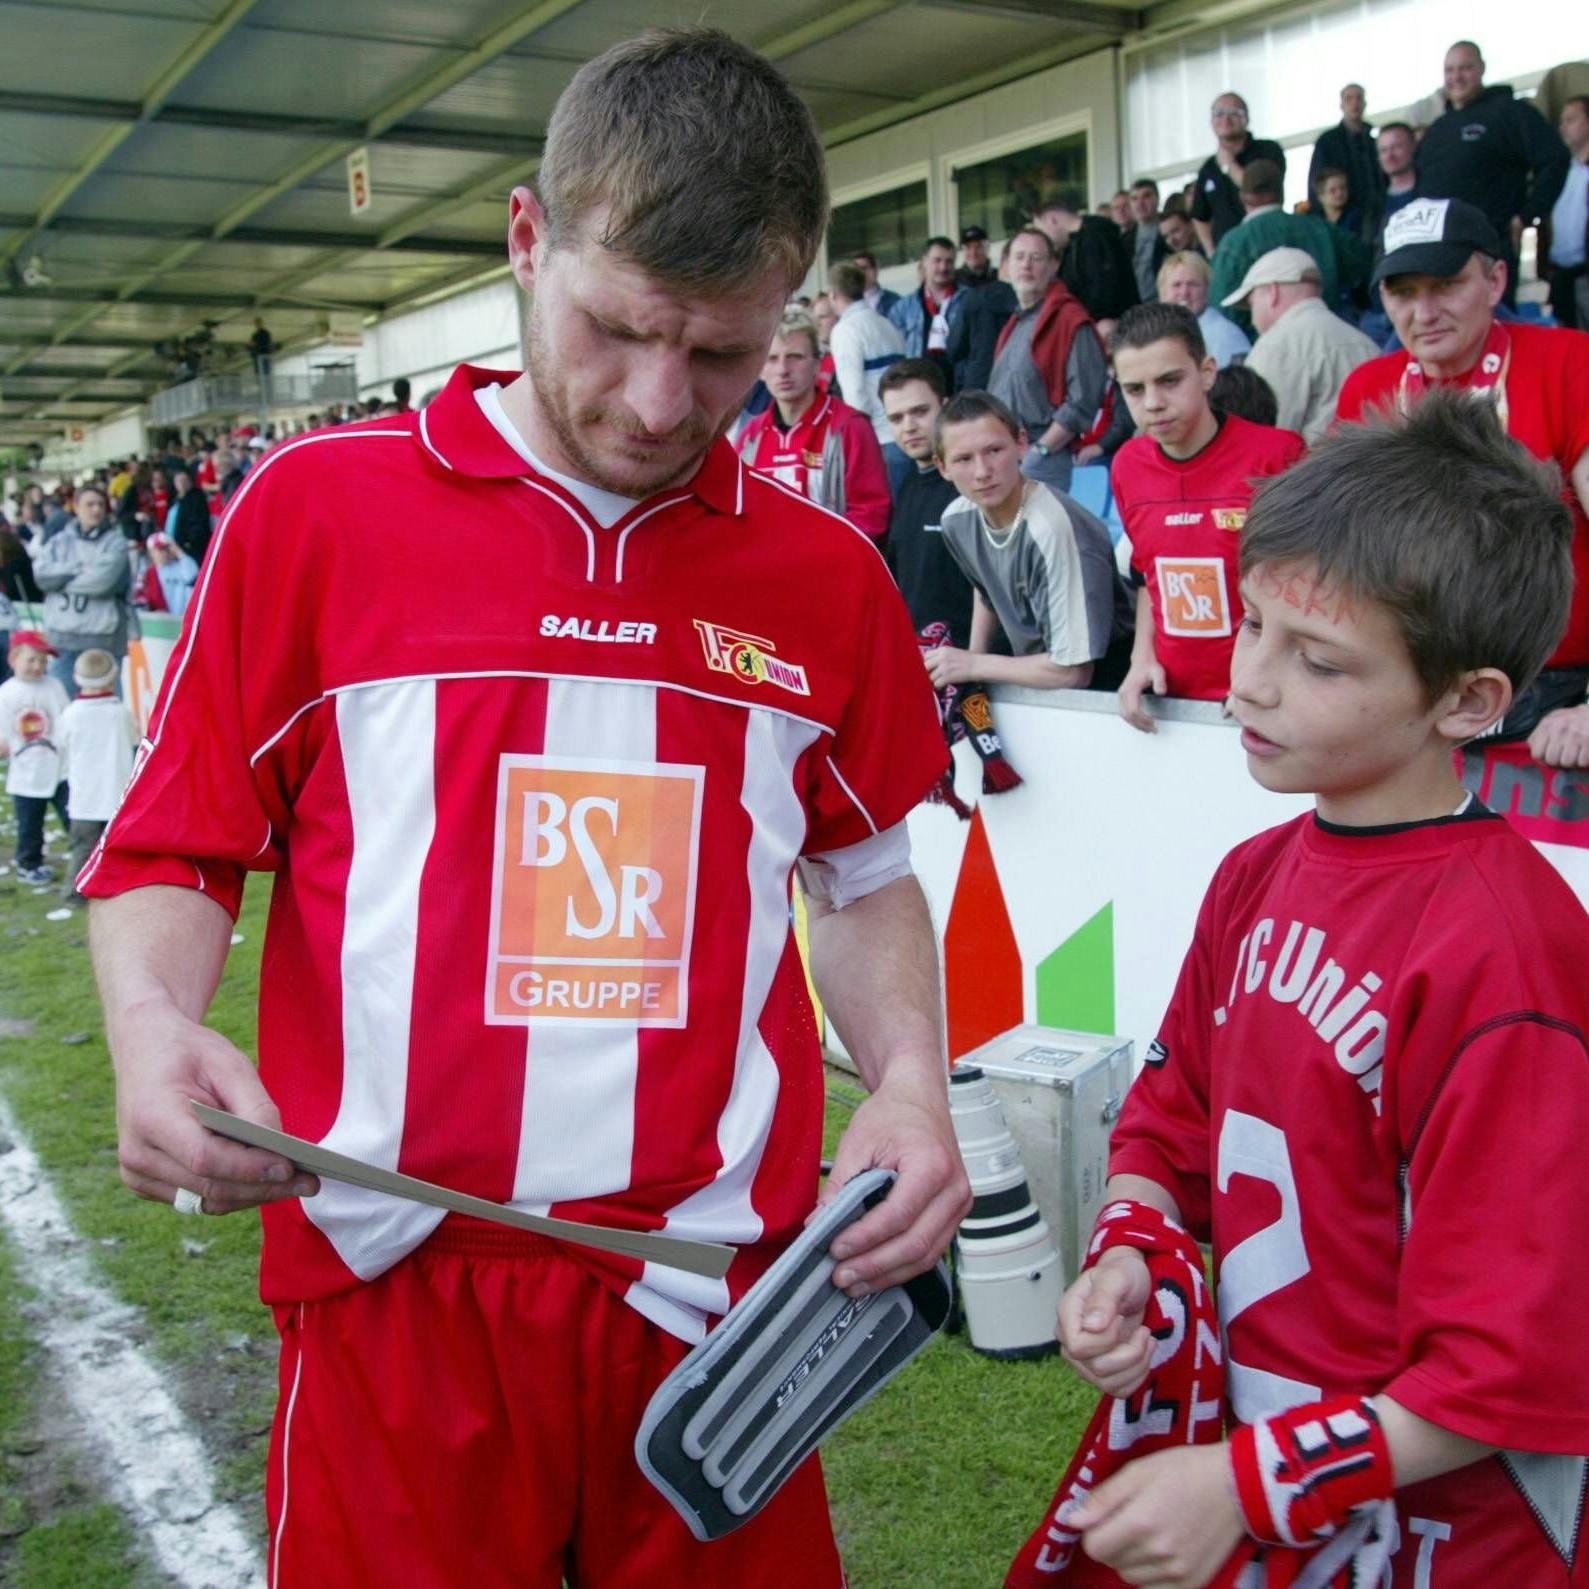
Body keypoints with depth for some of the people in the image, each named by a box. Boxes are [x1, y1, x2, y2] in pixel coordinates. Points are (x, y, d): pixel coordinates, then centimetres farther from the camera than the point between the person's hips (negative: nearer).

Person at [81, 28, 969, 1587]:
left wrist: (911, 1076, -3)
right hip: (395, 1286, -1)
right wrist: (153, 1026, -16)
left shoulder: (828, 576, 4)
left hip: (719, 1284, 2)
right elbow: (175, 847, 3)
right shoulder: (313, 506, -3)